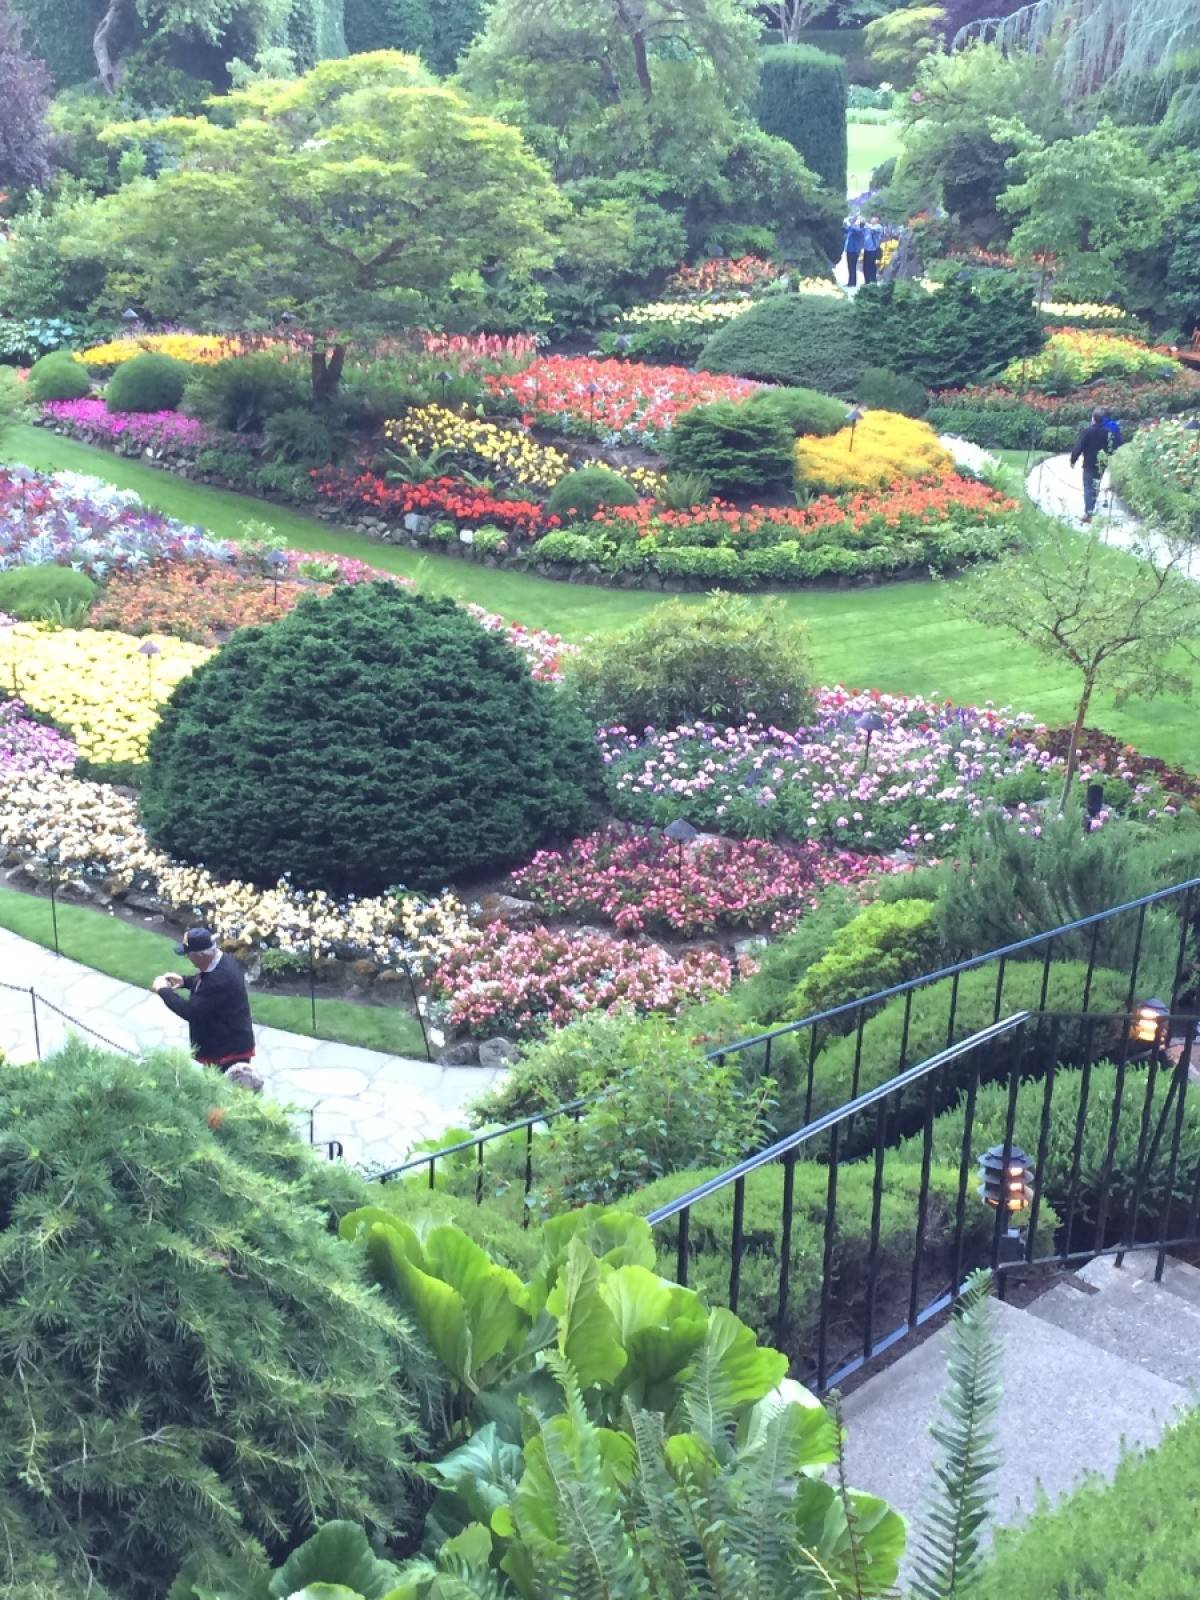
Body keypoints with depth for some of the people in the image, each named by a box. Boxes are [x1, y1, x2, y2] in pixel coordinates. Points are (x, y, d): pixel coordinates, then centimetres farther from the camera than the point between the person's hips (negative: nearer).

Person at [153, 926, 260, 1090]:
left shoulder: (221, 978, -33)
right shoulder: (220, 961, -2)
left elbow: (190, 1011, -30)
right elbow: (206, 984, 21)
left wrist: (163, 990, -17)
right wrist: (184, 981, 4)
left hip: (230, 1051, -10)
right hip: (221, 1045, 10)